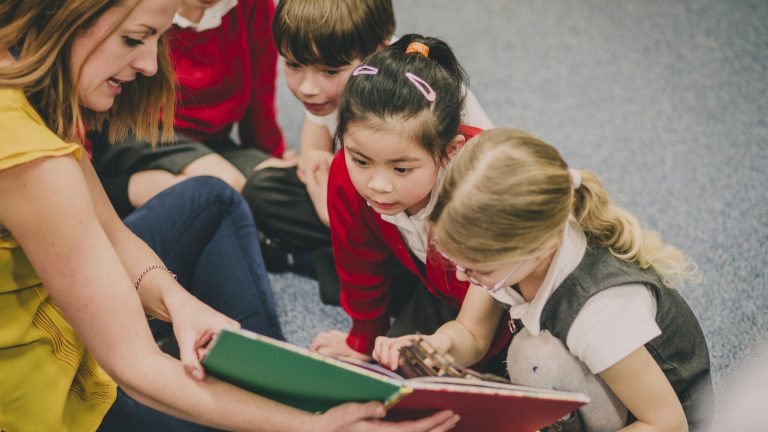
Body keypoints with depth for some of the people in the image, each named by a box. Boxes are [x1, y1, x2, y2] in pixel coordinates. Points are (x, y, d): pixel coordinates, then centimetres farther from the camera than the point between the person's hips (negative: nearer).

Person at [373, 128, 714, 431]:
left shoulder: (603, 310, -39)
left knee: (536, 353, -31)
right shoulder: (507, 247, -21)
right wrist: (438, 343, -33)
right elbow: (471, 334, -8)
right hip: (599, 387, 7)